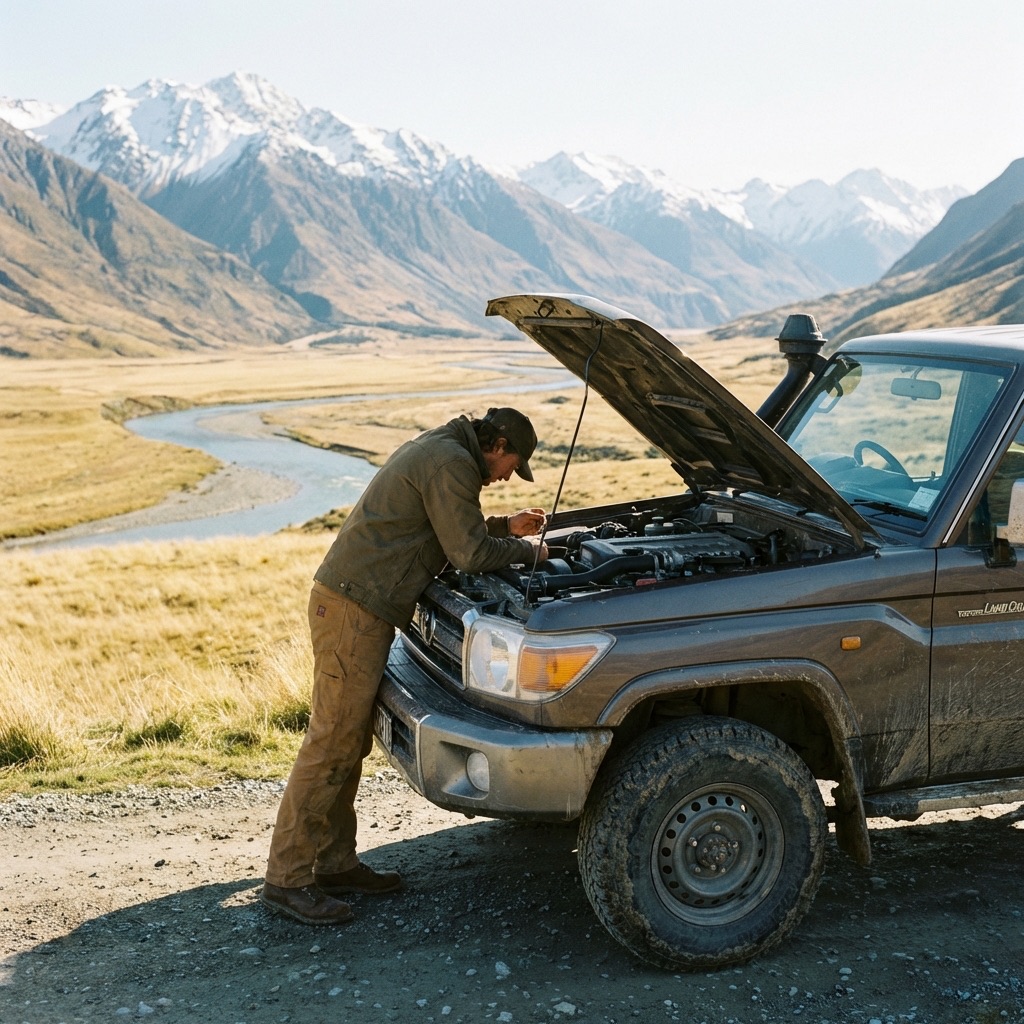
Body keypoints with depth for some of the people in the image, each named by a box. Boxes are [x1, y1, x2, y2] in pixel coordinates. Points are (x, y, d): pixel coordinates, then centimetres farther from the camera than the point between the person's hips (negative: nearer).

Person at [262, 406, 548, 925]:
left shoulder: (435, 450, 21)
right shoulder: (452, 463, -12)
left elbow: (445, 533, 32)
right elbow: (469, 555, -13)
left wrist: (502, 527, 28)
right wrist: (527, 550, 2)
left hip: (349, 600, 11)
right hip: (353, 609, -11)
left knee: (350, 741, 14)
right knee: (331, 743, -7)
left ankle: (335, 863, 22)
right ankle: (287, 879, -1)